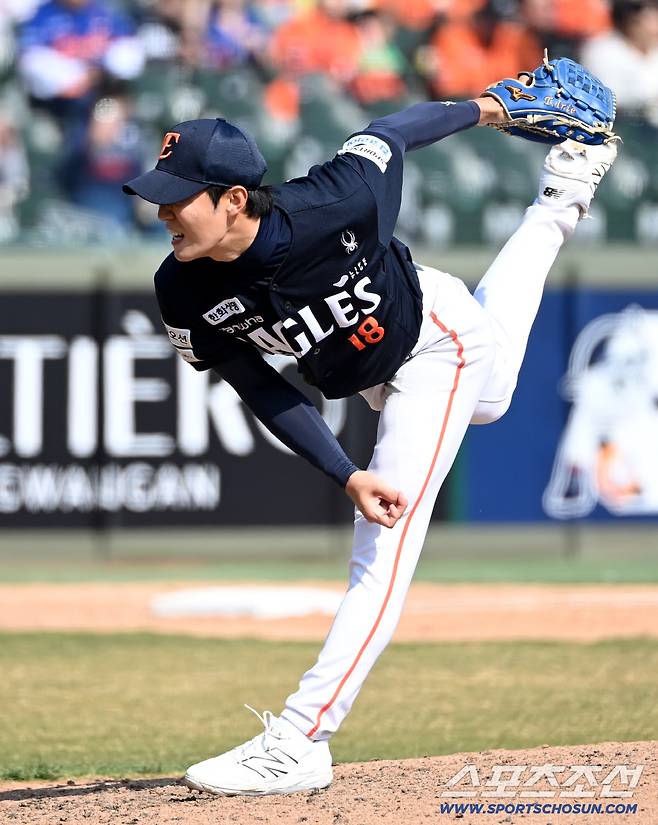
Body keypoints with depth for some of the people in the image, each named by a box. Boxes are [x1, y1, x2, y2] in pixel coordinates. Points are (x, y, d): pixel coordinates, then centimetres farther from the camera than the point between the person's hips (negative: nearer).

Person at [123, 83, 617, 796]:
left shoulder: (331, 208, -41)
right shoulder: (183, 293, -29)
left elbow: (388, 136, -21)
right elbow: (263, 392, -17)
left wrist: (477, 110, -1)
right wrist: (348, 477, -27)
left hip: (434, 342, -6)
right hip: (361, 377, 6)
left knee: (380, 560, -16)